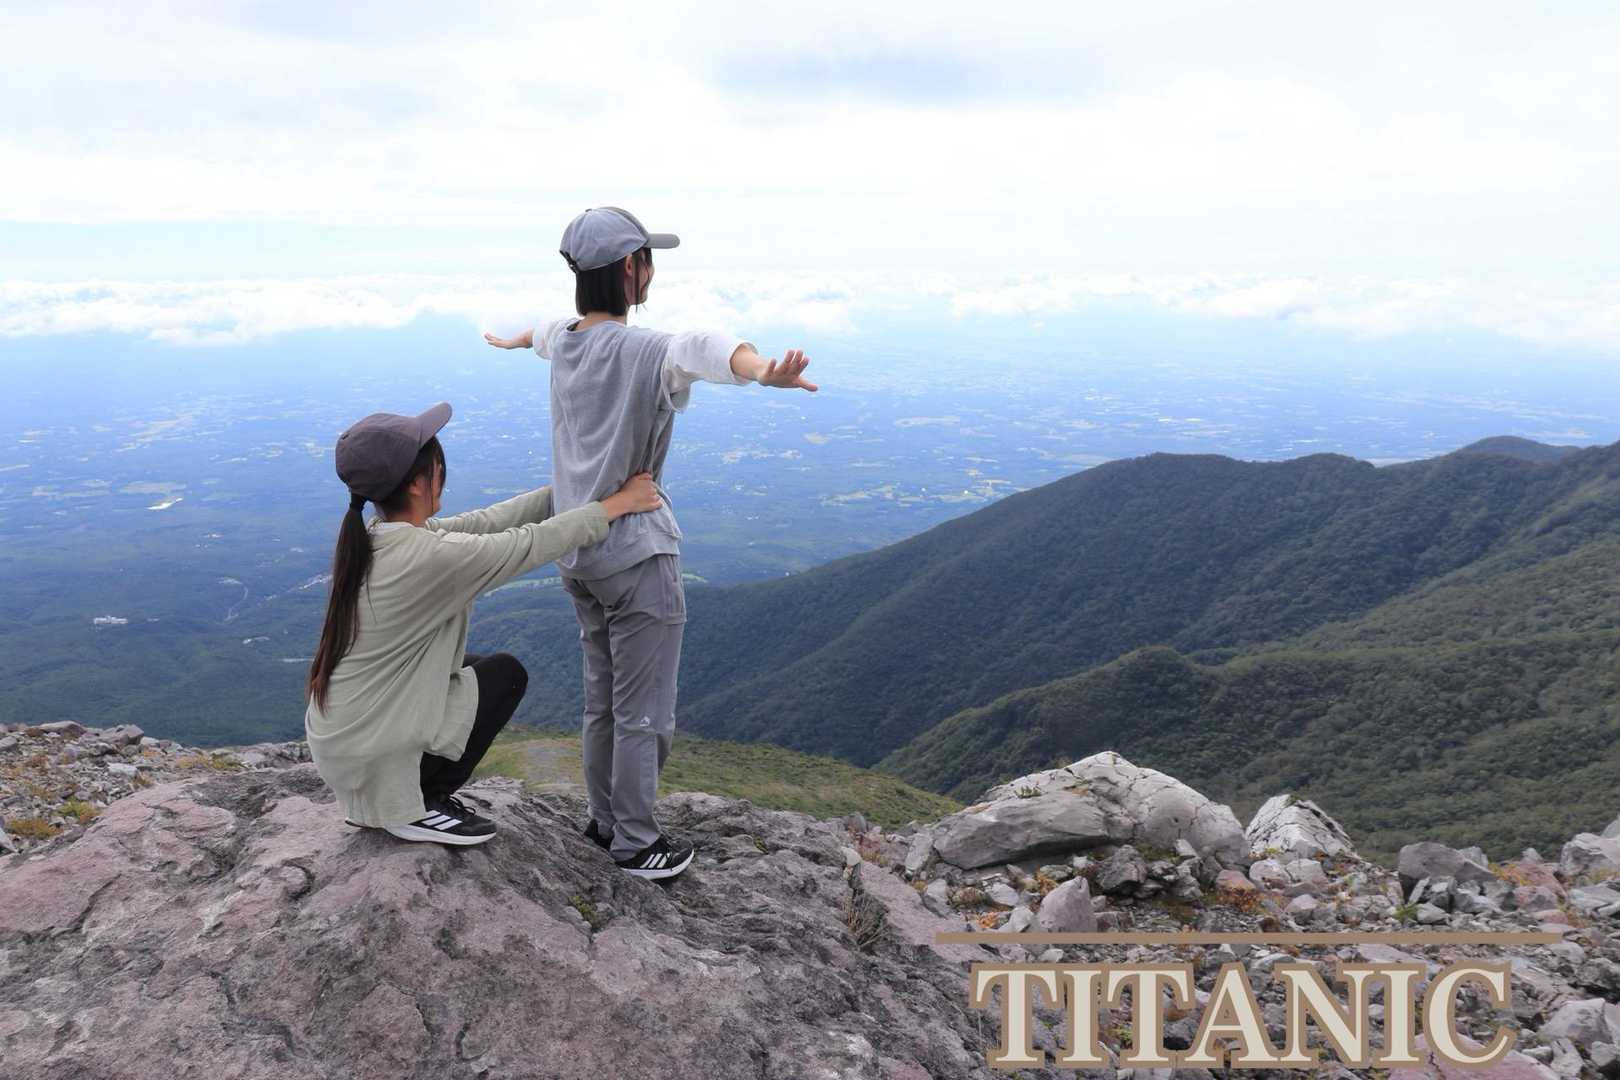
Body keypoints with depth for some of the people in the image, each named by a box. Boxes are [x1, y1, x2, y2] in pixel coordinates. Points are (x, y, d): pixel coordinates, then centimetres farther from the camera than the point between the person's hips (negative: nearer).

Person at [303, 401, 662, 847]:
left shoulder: (370, 538, -1)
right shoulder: (430, 556, -26)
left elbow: (485, 522, 3)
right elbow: (532, 544, -16)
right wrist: (616, 503, -5)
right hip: (367, 755, -8)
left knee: (471, 666, 24)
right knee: (506, 673, 6)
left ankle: (402, 795, 19)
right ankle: (415, 807, 6)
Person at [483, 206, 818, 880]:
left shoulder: (564, 343, 6)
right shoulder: (639, 351, -21)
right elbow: (699, 349, -44)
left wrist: (517, 340, 56)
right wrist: (762, 370, -65)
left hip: (576, 555, 9)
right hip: (636, 557, -9)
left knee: (602, 701, 21)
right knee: (643, 715, 5)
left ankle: (605, 819, 35)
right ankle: (635, 843, 16)